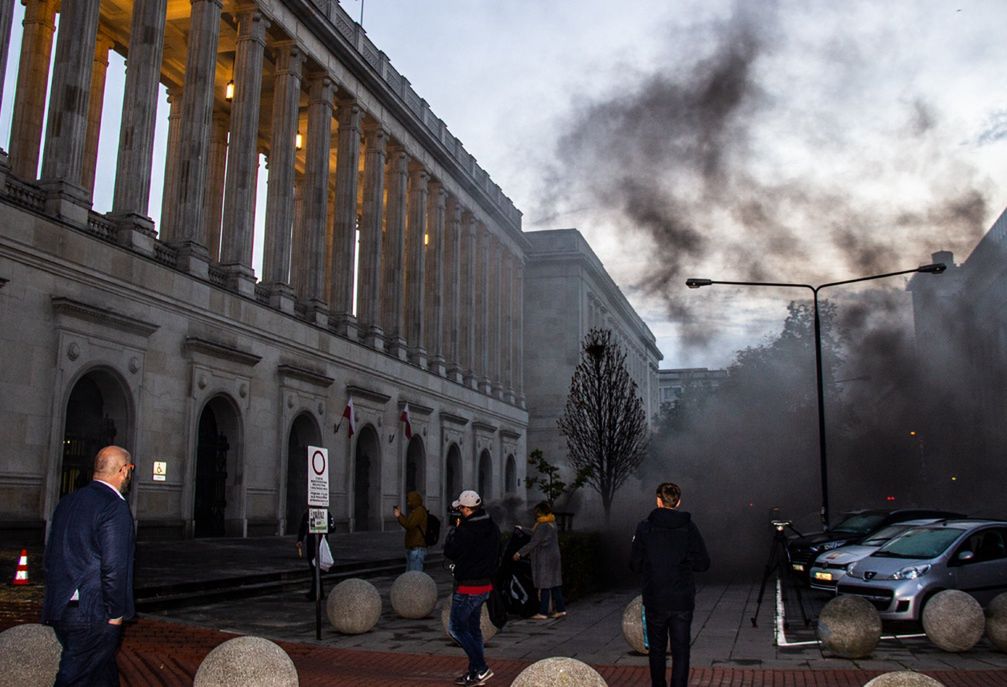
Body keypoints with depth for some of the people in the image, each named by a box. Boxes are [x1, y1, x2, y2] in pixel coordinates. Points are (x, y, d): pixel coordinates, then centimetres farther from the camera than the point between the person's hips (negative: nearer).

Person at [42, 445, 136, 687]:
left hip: (59, 610, 8)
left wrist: (57, 601, 21)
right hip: (93, 615, -8)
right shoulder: (115, 507, -17)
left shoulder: (67, 501, 9)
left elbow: (50, 558, 15)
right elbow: (113, 567, -21)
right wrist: (116, 613, -10)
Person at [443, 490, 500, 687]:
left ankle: (482, 668, -4)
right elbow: (497, 556, 15)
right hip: (486, 584, 8)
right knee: (473, 628, 18)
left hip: (467, 587, -8)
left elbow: (449, 552, -10)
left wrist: (453, 528, -1)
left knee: (456, 627, 2)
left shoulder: (465, 530, -22)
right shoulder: (493, 528, 5)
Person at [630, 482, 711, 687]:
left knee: (657, 650, 17)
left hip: (654, 602, 0)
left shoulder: (644, 527, -6)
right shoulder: (689, 527, -4)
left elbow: (635, 565, -3)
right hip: (683, 601, 0)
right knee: (681, 652, 4)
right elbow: (703, 564, -3)